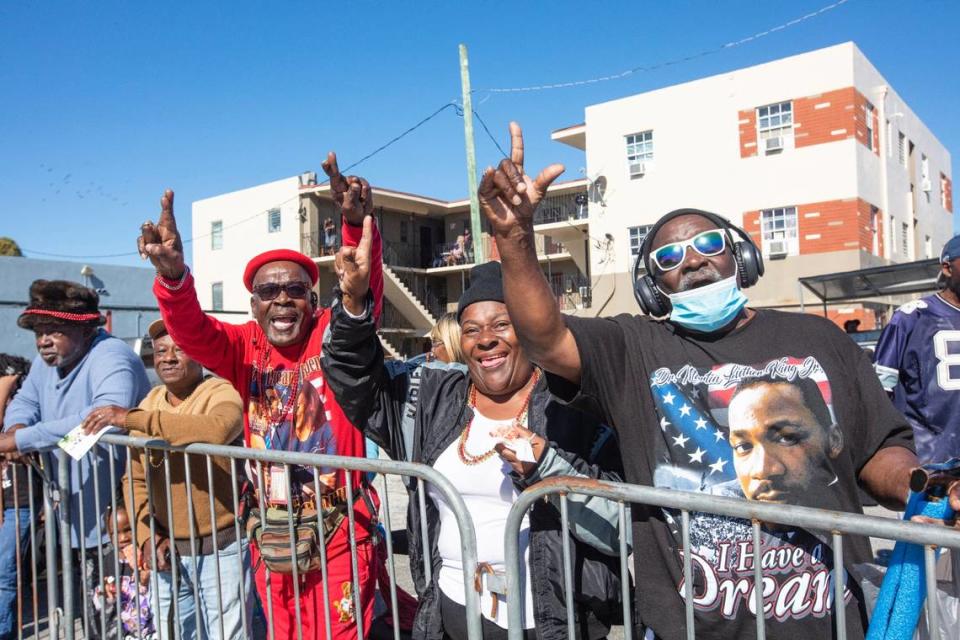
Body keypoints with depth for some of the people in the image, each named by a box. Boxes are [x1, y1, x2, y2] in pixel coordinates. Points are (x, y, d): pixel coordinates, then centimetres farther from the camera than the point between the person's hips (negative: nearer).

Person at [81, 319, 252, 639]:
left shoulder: (221, 393, -12)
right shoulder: (150, 404, 7)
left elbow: (218, 430, -36)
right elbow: (135, 478, 11)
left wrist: (134, 419, -31)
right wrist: (147, 535, -2)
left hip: (221, 548, -6)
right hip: (168, 550, 6)